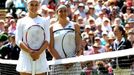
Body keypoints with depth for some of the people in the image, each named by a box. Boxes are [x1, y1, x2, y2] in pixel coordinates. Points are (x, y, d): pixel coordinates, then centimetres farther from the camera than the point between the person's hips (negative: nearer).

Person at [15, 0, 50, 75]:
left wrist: (38, 52, -15)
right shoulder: (21, 21, 6)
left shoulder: (44, 21, 9)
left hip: (40, 57, 1)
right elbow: (18, 41, -1)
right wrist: (30, 52, -15)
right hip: (26, 57, -1)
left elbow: (47, 40, 1)